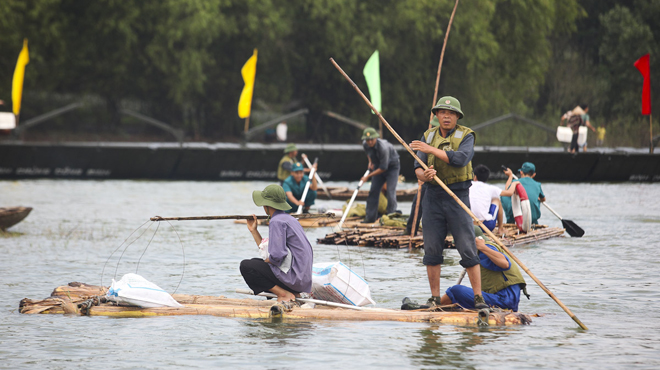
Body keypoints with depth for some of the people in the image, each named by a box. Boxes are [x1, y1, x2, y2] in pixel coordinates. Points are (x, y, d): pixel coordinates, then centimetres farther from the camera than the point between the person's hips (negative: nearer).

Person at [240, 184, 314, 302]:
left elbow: (276, 256, -22)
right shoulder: (288, 219, 19)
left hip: (294, 277, -10)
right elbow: (267, 251, 20)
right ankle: (292, 293, 8)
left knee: (245, 266, -6)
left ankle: (284, 294, -10)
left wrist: (264, 261, -2)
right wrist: (253, 230, 22)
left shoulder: (277, 222, -13)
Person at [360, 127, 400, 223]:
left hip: (392, 166, -6)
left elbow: (383, 168, -29)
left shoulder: (383, 147, -36)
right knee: (373, 191, 1)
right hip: (378, 166, 6)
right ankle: (370, 217, 6)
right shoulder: (365, 144, -15)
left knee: (390, 191, -15)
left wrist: (368, 176, -24)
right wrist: (370, 162, 2)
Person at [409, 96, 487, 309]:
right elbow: (418, 167, 4)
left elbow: (461, 158, -19)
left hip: (457, 196, -4)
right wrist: (424, 175, -20)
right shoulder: (428, 136, 11)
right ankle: (435, 298, 11)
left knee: (467, 249, -7)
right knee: (431, 249, 4)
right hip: (433, 197, 4)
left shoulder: (465, 136, 0)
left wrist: (432, 150, -20)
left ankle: (478, 297, -4)